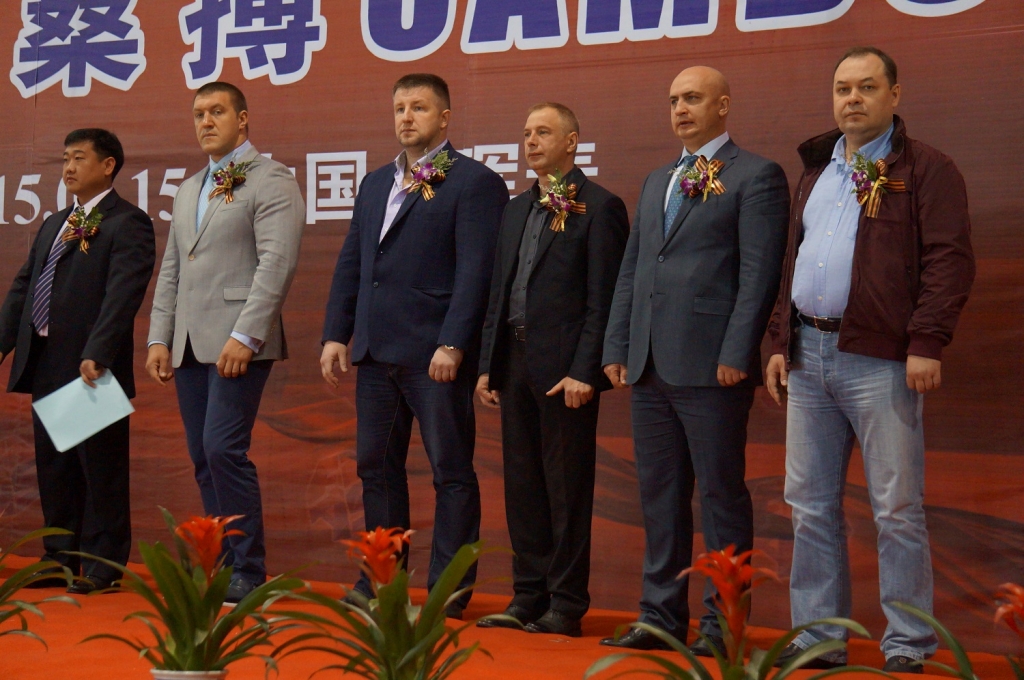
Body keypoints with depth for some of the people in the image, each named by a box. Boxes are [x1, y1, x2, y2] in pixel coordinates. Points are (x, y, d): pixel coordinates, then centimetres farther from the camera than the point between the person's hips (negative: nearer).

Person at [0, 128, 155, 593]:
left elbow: (123, 294, -17)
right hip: (46, 364, 8)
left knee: (100, 465, -1)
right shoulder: (53, 225, 20)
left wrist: (96, 354, -26)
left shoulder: (128, 223, -6)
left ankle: (103, 565, 7)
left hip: (93, 366, -8)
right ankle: (61, 558, 22)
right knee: (53, 464, 12)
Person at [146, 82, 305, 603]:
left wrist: (245, 335, -20)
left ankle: (248, 571, -5)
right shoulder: (188, 191, 22)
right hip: (189, 344, 8)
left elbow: (277, 262, -14)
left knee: (224, 449, -14)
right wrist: (159, 337, 12)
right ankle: (221, 565, 15)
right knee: (203, 457, 7)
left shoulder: (271, 180, -3)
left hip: (239, 341, -8)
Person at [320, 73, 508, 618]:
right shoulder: (375, 184, 18)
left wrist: (452, 345, -18)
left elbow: (475, 271, -12)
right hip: (377, 350, 7)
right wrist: (336, 333, 10)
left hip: (436, 354, -7)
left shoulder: (474, 182, -4)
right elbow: (350, 263, 19)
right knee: (376, 467, 12)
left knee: (452, 472, 0)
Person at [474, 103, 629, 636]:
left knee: (566, 489, 0)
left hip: (564, 366, -7)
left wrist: (584, 370, -16)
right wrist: (488, 364, 12)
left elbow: (603, 298, -11)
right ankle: (528, 596, 20)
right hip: (515, 360, 7)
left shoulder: (599, 207, -5)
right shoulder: (516, 210, 17)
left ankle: (566, 604, 8)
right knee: (522, 485, 11)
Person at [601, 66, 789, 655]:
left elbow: (759, 274, -10)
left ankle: (723, 621, 7)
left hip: (711, 364, -7)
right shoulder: (658, 182, 21)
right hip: (651, 365, 7)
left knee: (721, 493, 0)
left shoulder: (756, 177, -2)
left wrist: (736, 354, -17)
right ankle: (663, 616, 19)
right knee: (660, 494, 11)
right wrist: (617, 348, 12)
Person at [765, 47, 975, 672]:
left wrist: (927, 343, -17)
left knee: (898, 508, -2)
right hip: (808, 355, 7)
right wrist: (781, 342, 15)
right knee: (812, 505, 9)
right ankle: (818, 638, 18)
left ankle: (908, 646, 7)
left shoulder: (925, 169, -1)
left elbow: (950, 258, -9)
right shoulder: (816, 171, 19)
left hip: (879, 360, -6)